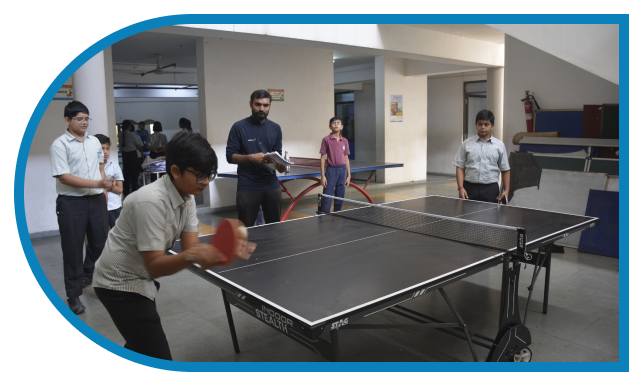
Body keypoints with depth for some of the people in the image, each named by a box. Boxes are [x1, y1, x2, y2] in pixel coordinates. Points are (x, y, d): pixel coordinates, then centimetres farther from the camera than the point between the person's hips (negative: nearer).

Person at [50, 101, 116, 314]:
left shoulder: (94, 141, 9)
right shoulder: (59, 144, -9)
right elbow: (63, 177, -16)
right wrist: (97, 183, -22)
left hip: (96, 200, 5)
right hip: (71, 203, -5)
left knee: (101, 243, 12)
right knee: (73, 250, 3)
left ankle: (87, 276, 39)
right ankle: (74, 295, 17)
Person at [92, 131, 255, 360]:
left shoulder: (186, 197, -3)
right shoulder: (151, 201, -30)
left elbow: (190, 246, -11)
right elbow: (154, 266, -30)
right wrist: (192, 256, -48)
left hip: (141, 279, 9)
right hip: (121, 285, -9)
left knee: (139, 346, 30)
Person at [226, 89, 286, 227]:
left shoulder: (275, 128, 10)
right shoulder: (239, 127, -2)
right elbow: (230, 156, -4)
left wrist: (280, 166, -9)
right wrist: (251, 157, -20)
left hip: (271, 185, 4)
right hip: (247, 187, -3)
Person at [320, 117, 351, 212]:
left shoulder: (344, 141, 7)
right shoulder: (326, 140, -4)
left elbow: (346, 159, 12)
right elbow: (323, 158, -3)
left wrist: (348, 175, 9)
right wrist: (322, 175, -8)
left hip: (343, 170, 4)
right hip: (331, 170, -4)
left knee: (340, 197, 10)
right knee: (327, 198, -5)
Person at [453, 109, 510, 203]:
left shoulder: (499, 145, 7)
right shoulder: (467, 144, 6)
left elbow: (505, 170, 11)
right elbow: (460, 167, 4)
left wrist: (506, 190, 1)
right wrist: (460, 188, -6)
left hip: (491, 189, 1)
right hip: (470, 188, 0)